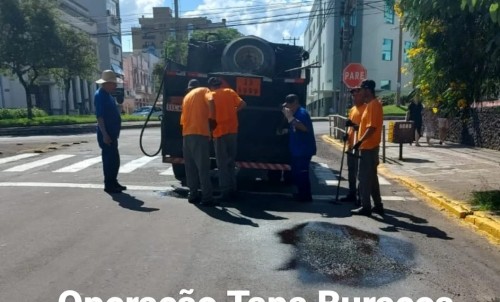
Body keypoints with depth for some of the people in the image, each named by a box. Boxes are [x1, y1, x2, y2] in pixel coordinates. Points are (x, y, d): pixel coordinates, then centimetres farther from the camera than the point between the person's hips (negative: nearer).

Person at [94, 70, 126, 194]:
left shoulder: (107, 95, 16)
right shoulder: (100, 95, -14)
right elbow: (99, 116, -20)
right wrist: (105, 134, -25)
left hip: (112, 133, 10)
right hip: (106, 135, -10)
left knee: (114, 159, 14)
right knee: (109, 159, -4)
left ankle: (113, 183, 24)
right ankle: (109, 185, 4)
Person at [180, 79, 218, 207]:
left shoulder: (186, 97, 26)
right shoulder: (204, 90, 10)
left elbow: (183, 119, 21)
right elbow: (210, 101, -13)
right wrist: (211, 118, -6)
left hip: (186, 134, 6)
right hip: (199, 133, -6)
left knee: (190, 167, 11)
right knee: (203, 167, -8)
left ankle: (193, 194, 14)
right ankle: (207, 198, -8)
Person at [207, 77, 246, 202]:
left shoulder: (211, 95, 1)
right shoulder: (230, 92, 11)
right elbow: (242, 104, 4)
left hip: (220, 132, -4)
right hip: (232, 131, 4)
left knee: (222, 164, 0)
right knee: (230, 162, 13)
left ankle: (225, 192, -2)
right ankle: (232, 191, 15)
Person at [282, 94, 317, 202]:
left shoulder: (302, 113, -15)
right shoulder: (295, 113, 15)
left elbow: (304, 128, -31)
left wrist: (290, 118, -29)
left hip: (304, 150, -10)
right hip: (297, 149, 10)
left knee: (302, 173, -7)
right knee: (296, 172, 16)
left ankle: (306, 196, 3)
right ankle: (301, 193, 27)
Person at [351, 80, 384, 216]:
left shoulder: (374, 104, -15)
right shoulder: (370, 104, 16)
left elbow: (372, 127, -23)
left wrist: (360, 141, -25)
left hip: (368, 147, -10)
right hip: (369, 146, 10)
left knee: (364, 177, -5)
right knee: (371, 177, 14)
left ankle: (366, 207, 2)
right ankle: (378, 205, 21)